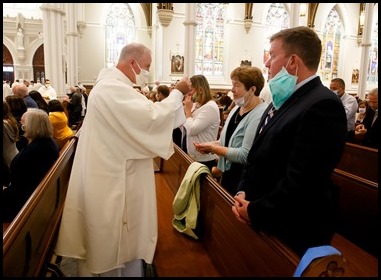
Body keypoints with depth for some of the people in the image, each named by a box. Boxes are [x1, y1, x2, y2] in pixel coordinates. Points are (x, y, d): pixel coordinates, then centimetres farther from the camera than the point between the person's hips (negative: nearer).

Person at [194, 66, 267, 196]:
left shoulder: (260, 115, -22)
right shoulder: (236, 109, 6)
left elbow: (245, 155, -26)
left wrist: (213, 148, -18)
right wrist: (212, 144, -5)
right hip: (228, 174, 8)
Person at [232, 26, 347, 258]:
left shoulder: (322, 105, -22)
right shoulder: (283, 100, 9)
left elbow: (301, 181, -27)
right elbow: (258, 154, 10)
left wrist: (254, 211, -16)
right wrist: (243, 193, -3)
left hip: (293, 232, -8)